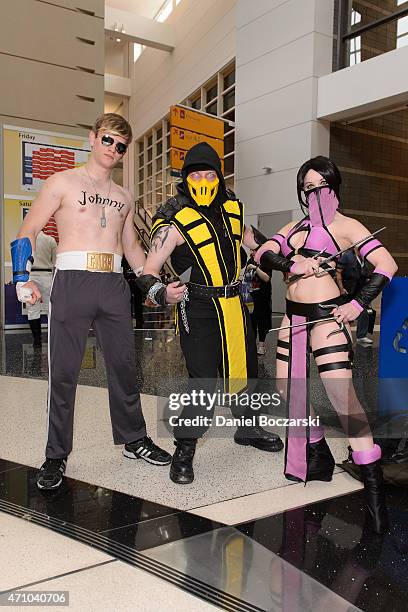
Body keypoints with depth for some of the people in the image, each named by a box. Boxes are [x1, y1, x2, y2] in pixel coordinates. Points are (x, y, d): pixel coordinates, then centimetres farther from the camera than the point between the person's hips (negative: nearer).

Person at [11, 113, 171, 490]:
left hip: (114, 286, 5)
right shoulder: (63, 182, 6)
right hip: (72, 282, -4)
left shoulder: (124, 198, 19)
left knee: (125, 365, 9)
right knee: (63, 371, -1)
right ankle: (56, 455, 13)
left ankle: (134, 439, 24)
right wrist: (22, 277, -9)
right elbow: (28, 231, 2)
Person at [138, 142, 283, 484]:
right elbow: (148, 271, -15)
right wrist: (161, 292, -34)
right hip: (198, 311, -6)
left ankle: (247, 429, 45)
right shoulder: (174, 222, -12)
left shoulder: (233, 209, 6)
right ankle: (184, 451, 11)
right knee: (203, 383, -13)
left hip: (235, 305, 7)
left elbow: (251, 239, 26)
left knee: (245, 371, 19)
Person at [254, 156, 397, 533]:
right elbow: (263, 254, 1)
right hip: (293, 316, 7)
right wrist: (293, 265, -18)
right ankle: (318, 457, 30)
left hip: (326, 315, -7)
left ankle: (373, 485, -3)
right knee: (288, 388, 12)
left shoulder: (344, 225, 2)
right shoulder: (294, 227, 17)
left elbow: (387, 265, -6)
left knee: (342, 395, -14)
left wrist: (358, 304, -15)